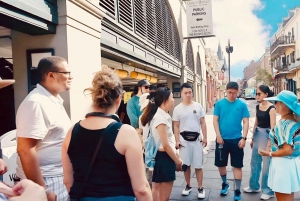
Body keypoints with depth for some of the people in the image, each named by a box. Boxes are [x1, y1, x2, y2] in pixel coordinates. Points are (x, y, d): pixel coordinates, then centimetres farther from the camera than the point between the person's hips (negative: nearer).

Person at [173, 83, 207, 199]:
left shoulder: (198, 106, 2)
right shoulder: (178, 108, 0)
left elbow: (203, 123, 6)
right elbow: (176, 126, 1)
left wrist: (205, 137, 1)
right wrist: (177, 141, -6)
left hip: (196, 139, 0)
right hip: (184, 139, 0)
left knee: (198, 165, 4)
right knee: (186, 164, 11)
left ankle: (200, 188, 17)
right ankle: (188, 186, 27)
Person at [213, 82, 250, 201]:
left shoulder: (242, 105, -2)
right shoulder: (220, 104, -1)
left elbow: (246, 122, -1)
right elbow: (215, 120, -1)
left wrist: (244, 138, -9)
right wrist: (218, 136, -9)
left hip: (237, 140, -1)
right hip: (222, 139, 1)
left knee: (237, 166, 5)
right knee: (220, 164, 12)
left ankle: (237, 190, 18)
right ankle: (225, 184, 36)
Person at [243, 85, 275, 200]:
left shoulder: (271, 108, -15)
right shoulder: (258, 106, 7)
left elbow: (273, 127, -17)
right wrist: (253, 138, 17)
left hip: (266, 135, -8)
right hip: (257, 134, 8)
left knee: (266, 164, 3)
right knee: (254, 162, 15)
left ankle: (268, 191, 18)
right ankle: (254, 186, 31)